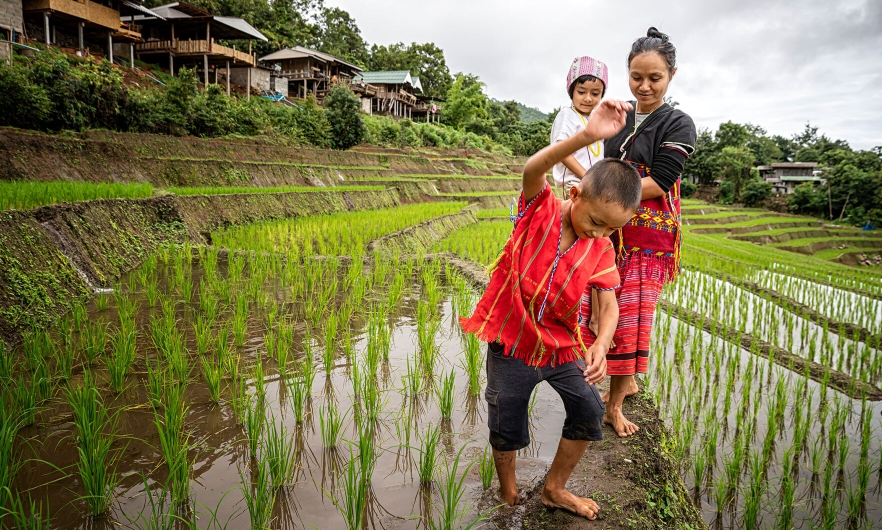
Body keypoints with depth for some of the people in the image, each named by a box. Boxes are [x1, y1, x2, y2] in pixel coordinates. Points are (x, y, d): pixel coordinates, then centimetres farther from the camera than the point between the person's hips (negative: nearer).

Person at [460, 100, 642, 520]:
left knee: (589, 410, 1)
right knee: (506, 430, 5)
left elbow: (608, 306, -8)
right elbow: (533, 169, -36)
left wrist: (601, 344, -29)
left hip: (561, 347, 3)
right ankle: (508, 496, 35)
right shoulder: (539, 209, -15)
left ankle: (555, 489, 26)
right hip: (511, 345, -3)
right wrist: (586, 137, -52)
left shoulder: (601, 250, -6)